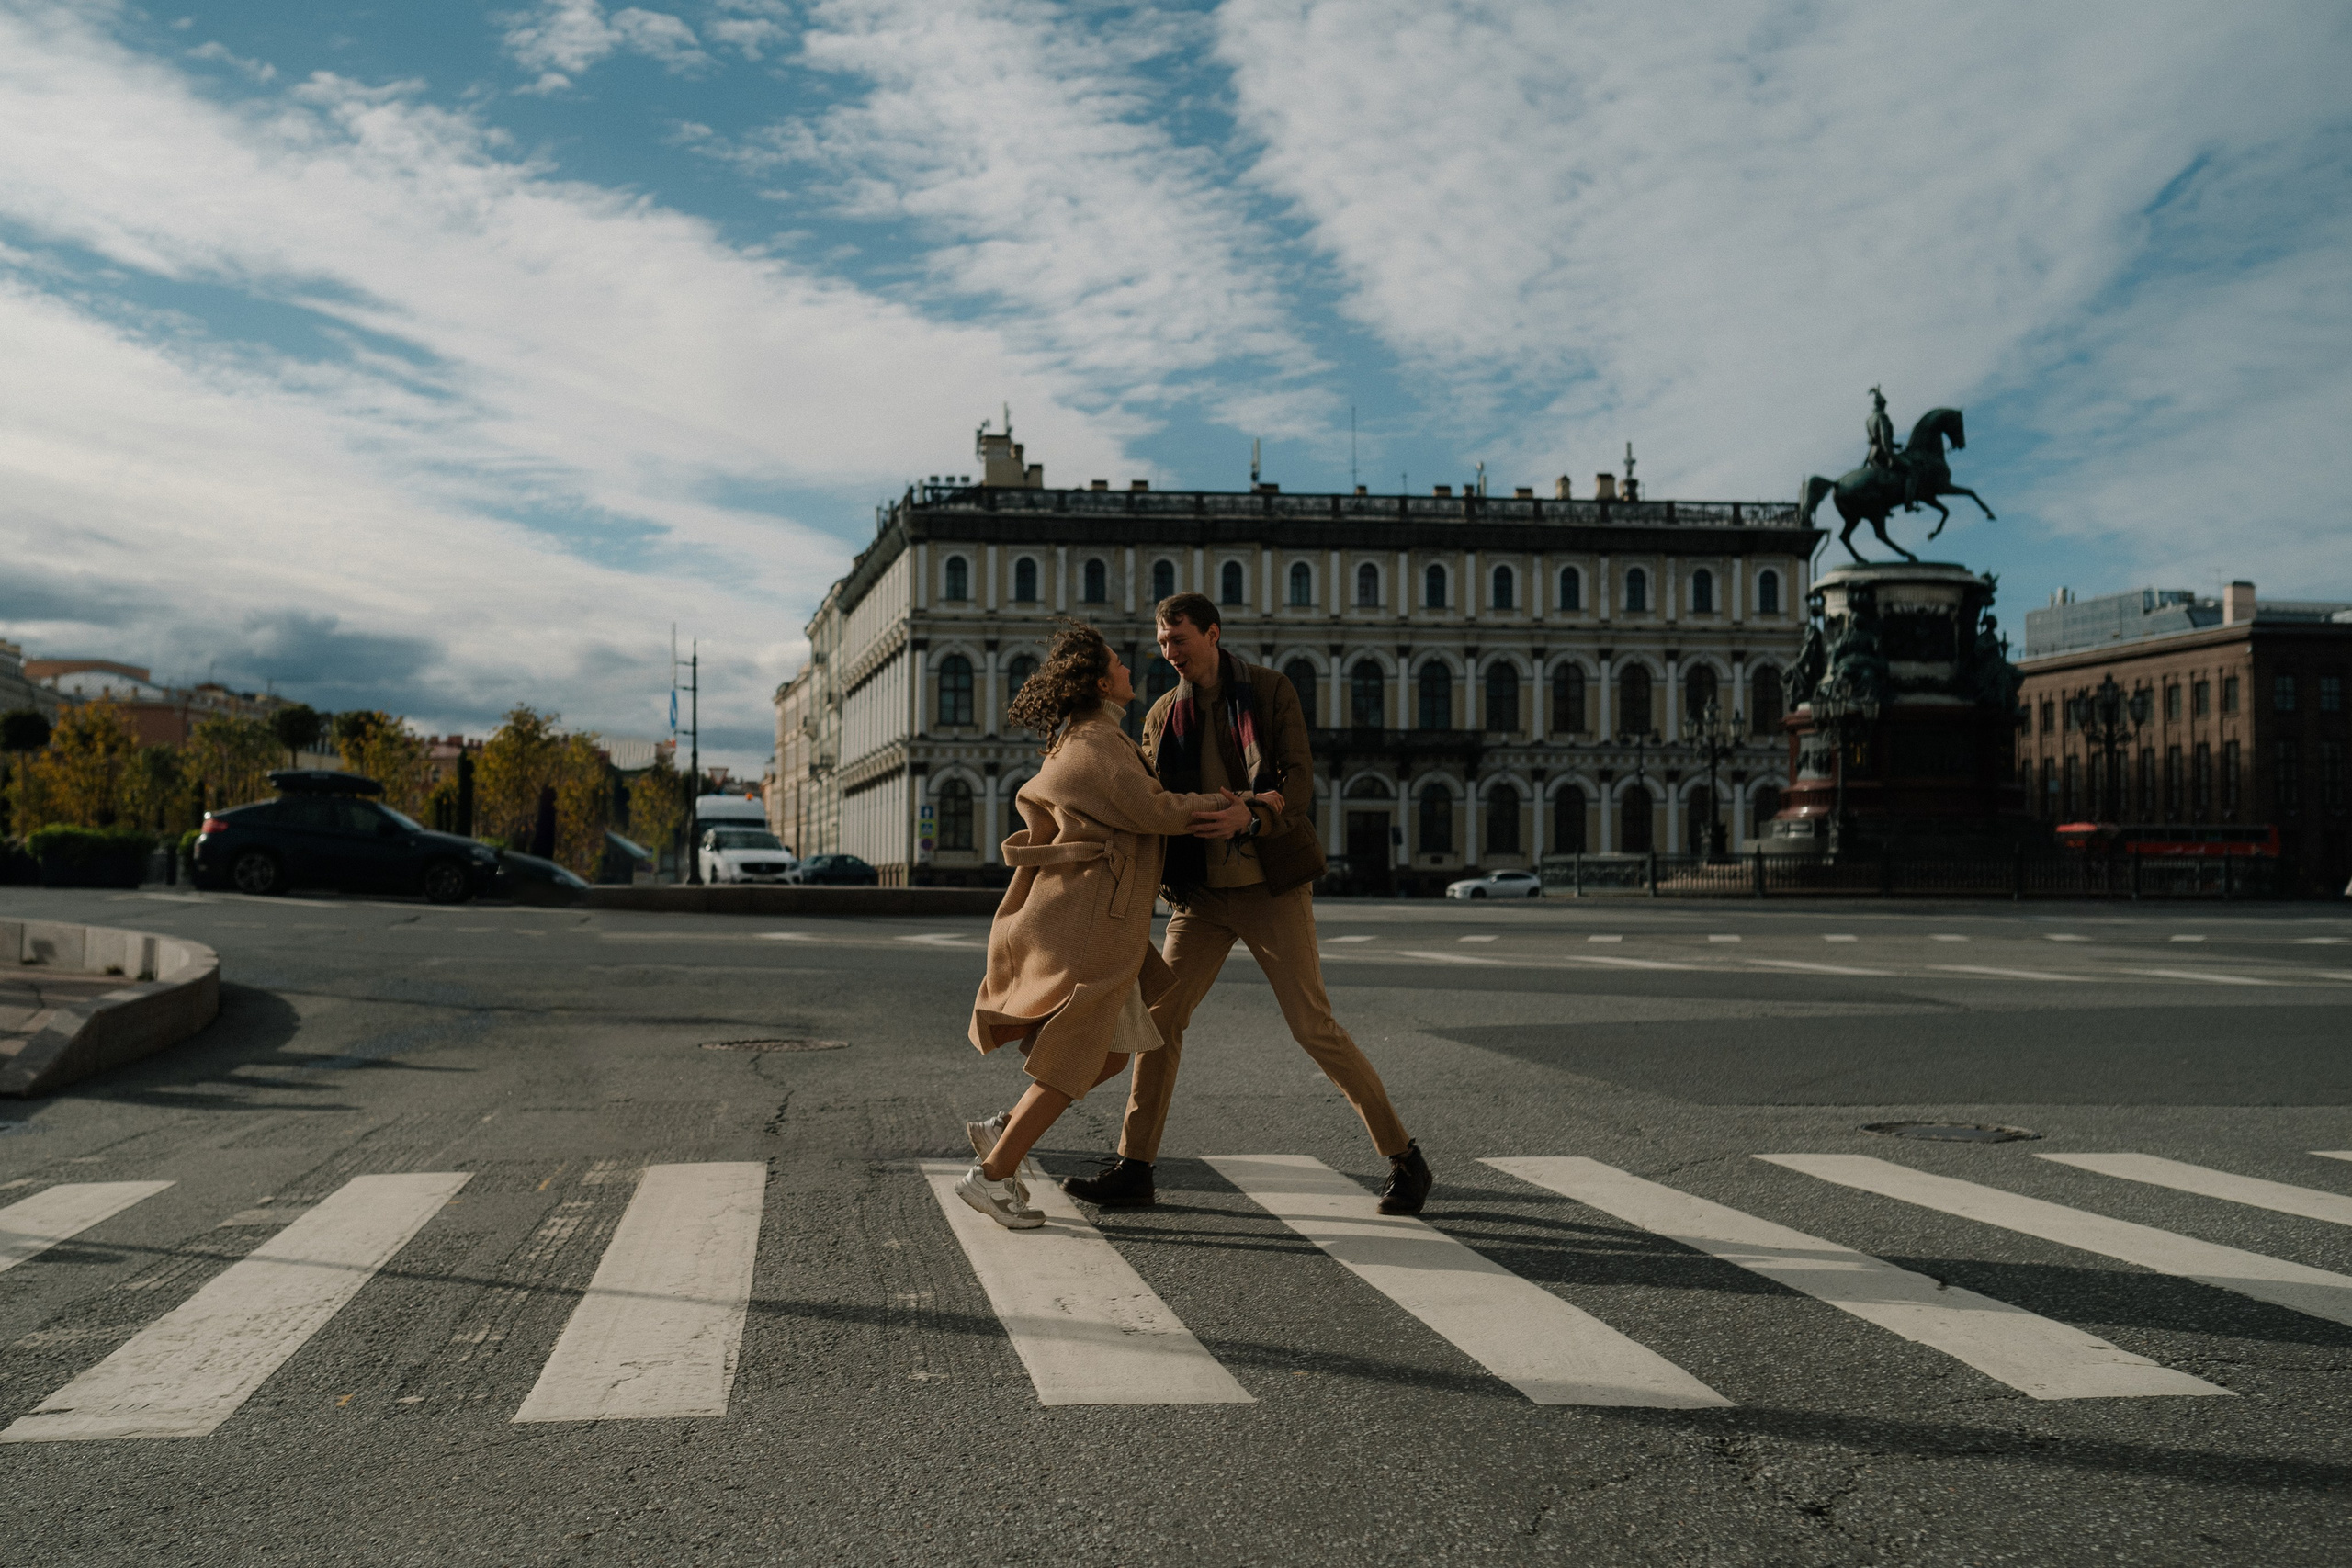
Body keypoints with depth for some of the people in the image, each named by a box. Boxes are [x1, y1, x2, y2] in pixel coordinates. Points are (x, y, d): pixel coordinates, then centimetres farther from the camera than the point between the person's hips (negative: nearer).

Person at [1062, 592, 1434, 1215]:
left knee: (1313, 1026, -7)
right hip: (1203, 890, 5)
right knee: (1160, 1016, -2)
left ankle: (1403, 1158, 5)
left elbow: (1300, 776, -13)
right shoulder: (1163, 715, 8)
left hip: (1270, 884, -4)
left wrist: (1275, 803, -34)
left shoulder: (1269, 690, -4)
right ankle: (1133, 1169, 7)